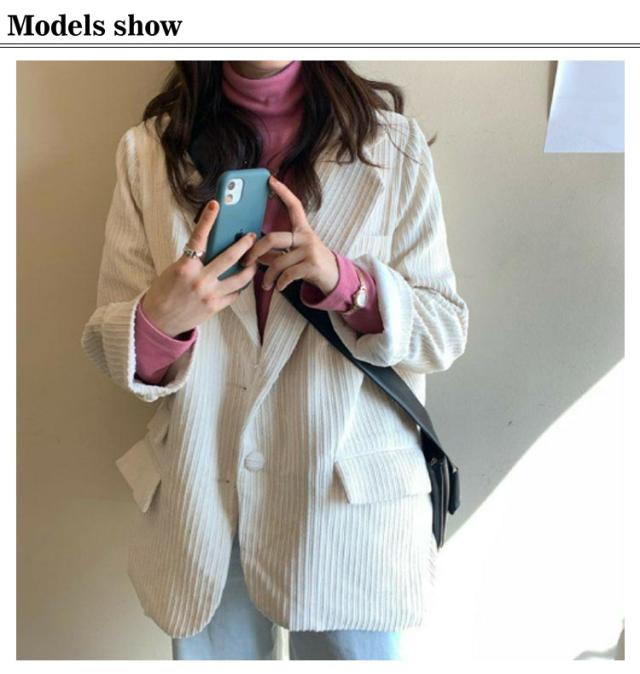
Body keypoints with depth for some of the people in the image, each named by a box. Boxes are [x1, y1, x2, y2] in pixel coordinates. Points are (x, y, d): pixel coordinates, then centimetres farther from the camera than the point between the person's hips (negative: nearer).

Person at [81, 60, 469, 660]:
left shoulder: (392, 145, -2)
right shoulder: (147, 151, 1)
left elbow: (446, 333, -3)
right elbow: (108, 346, -1)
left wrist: (345, 280, -22)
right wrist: (159, 319, -25)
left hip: (351, 498, 0)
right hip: (202, 498, 2)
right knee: (213, 652, 18)